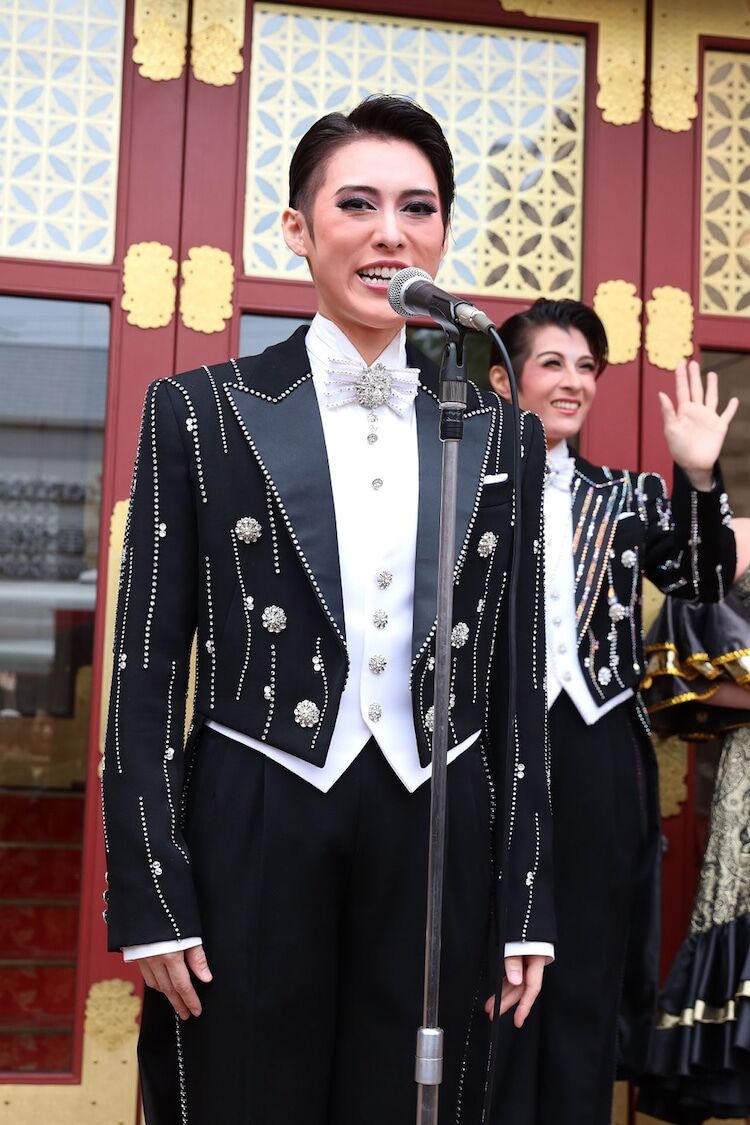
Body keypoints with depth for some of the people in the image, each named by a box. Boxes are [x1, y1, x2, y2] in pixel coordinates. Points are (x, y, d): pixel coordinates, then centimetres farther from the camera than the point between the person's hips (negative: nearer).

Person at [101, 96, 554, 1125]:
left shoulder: (500, 435, 8)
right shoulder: (200, 412, 0)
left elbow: (517, 680, 9)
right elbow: (147, 667, -1)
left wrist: (528, 904, 7)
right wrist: (148, 899, -5)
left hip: (439, 843, 2)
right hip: (251, 842, -2)